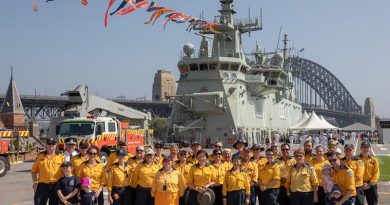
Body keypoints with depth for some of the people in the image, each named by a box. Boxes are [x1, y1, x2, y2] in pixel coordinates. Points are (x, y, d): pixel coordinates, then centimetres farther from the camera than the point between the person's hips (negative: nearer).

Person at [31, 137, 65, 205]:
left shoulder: (61, 157, 3)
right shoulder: (40, 156, 6)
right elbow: (34, 171, 9)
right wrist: (35, 182, 0)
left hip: (56, 185, 0)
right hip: (42, 185, 0)